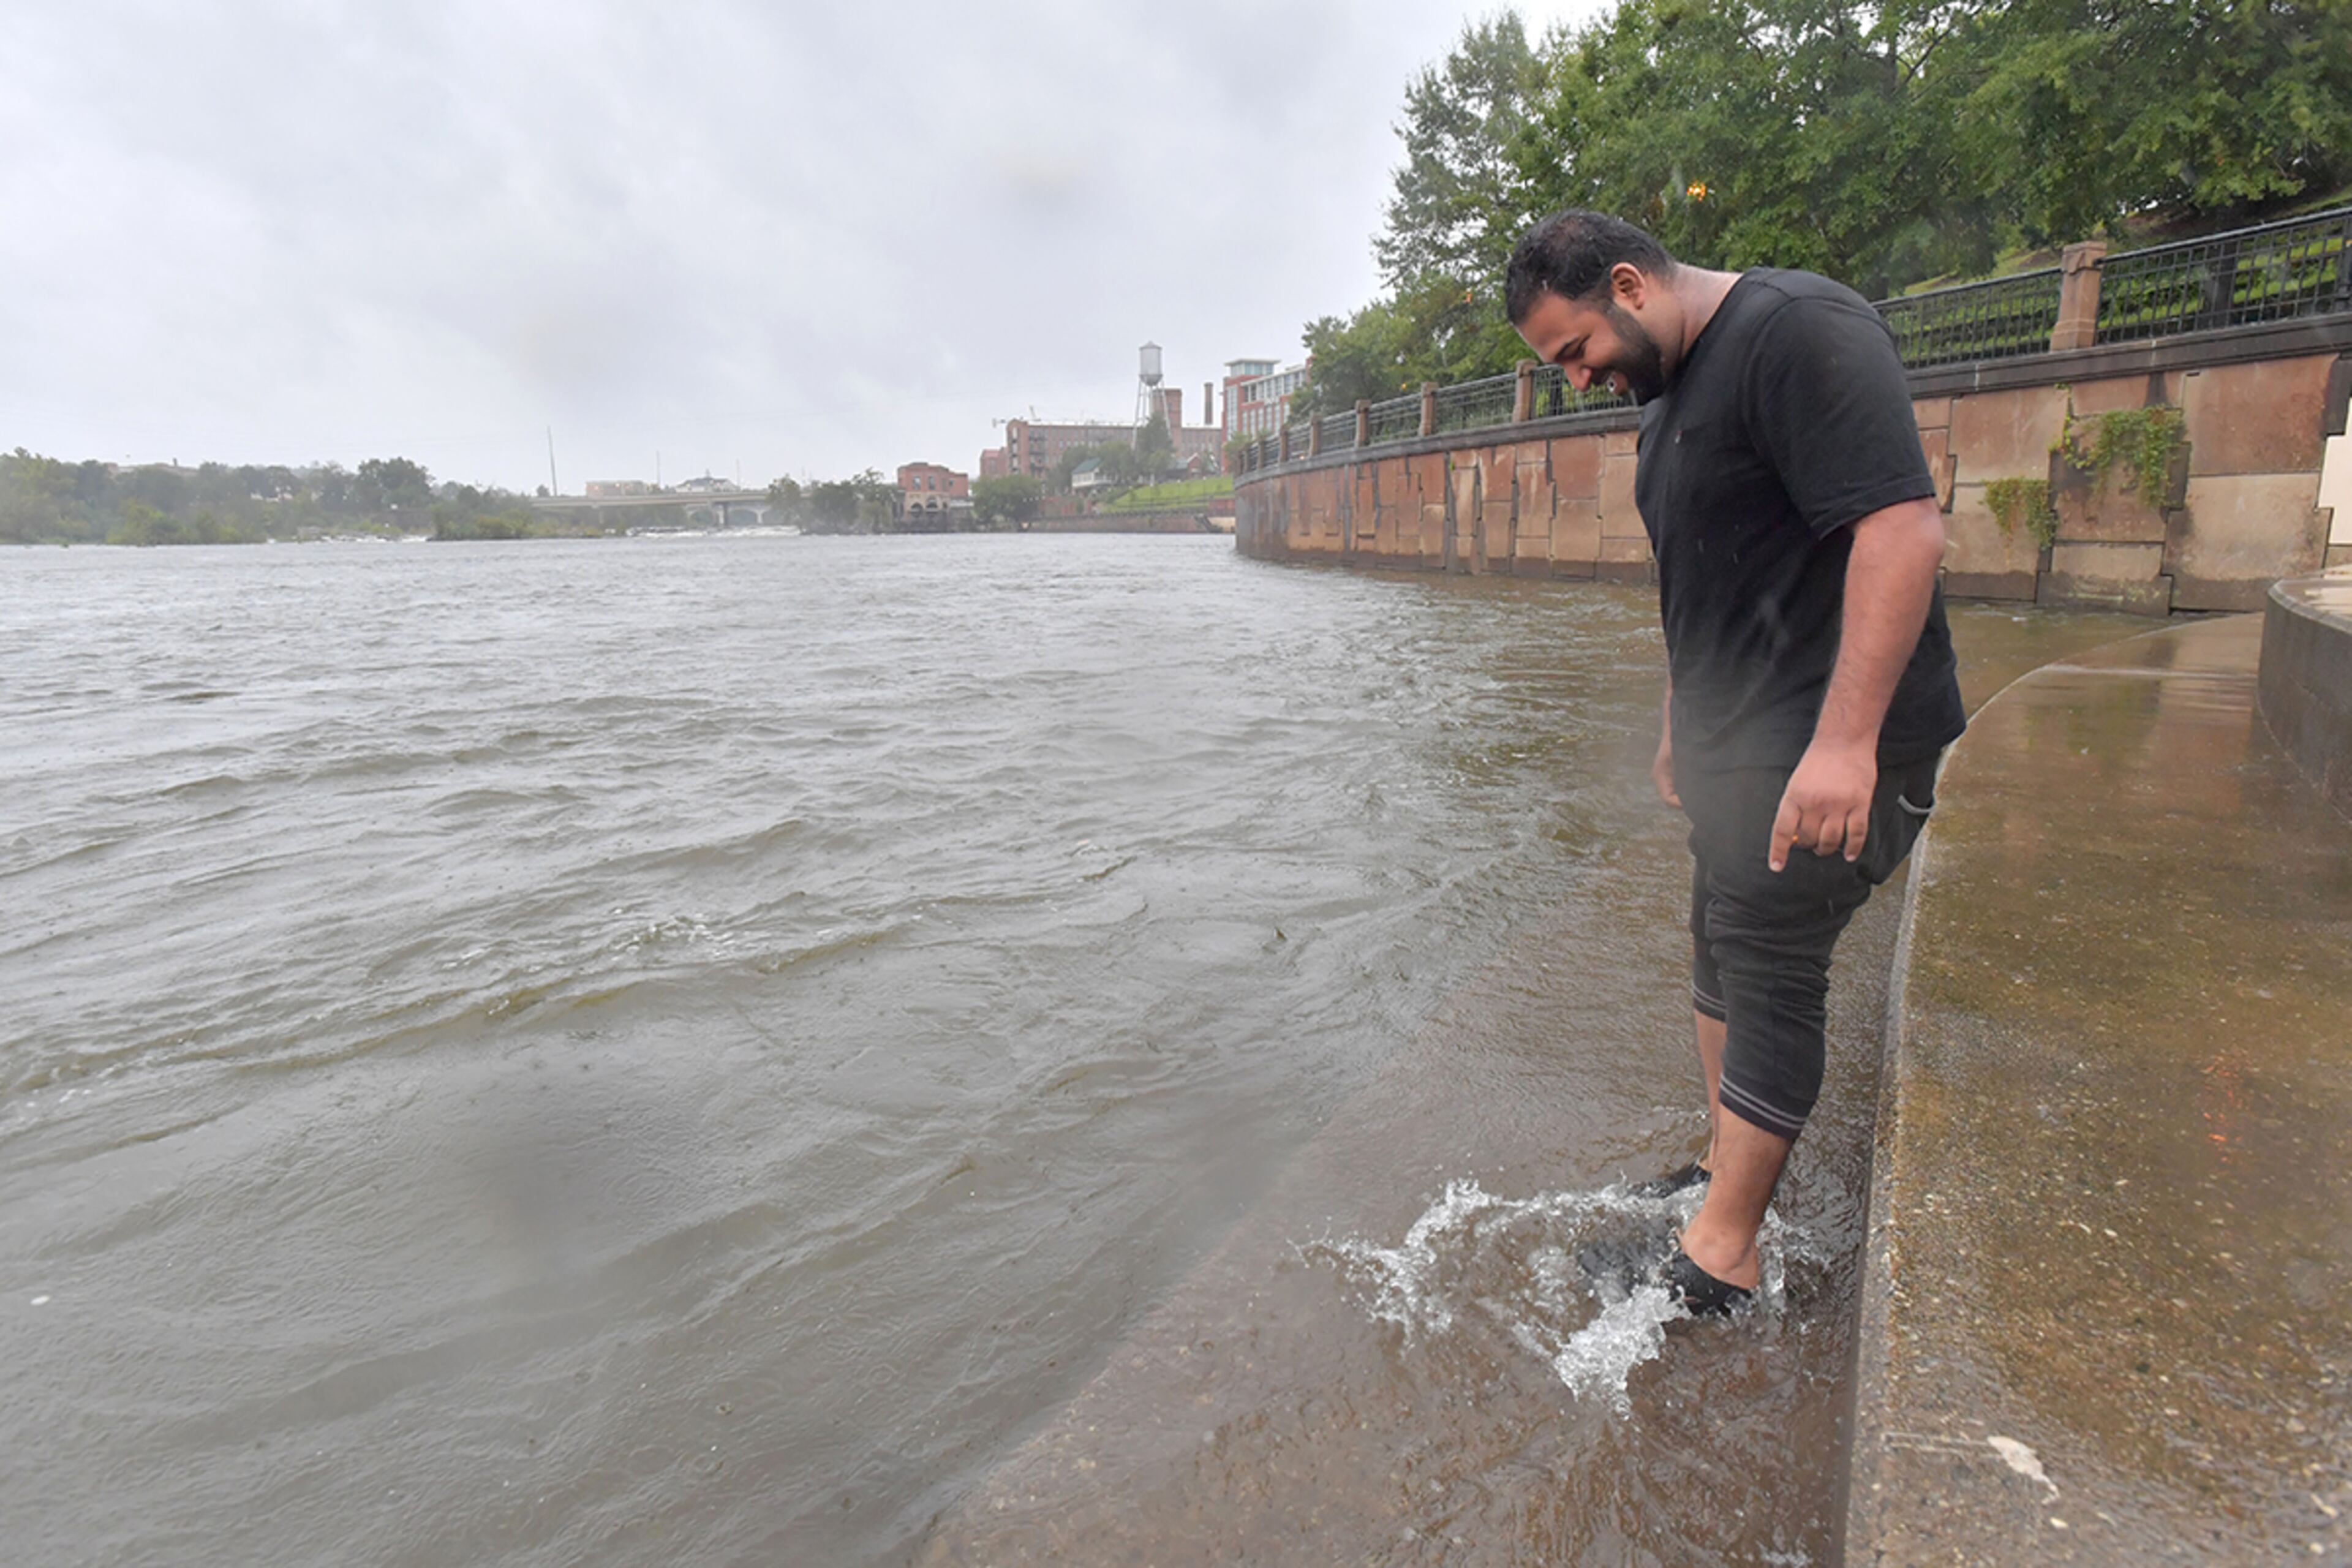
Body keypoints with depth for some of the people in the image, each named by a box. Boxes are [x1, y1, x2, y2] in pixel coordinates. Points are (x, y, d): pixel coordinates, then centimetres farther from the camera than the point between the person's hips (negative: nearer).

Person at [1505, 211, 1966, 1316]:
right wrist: (1682, 722, 25)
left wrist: (1844, 740, -29)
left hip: (1826, 744, -10)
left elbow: (1904, 527, -25)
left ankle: (1721, 1254, 4)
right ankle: (1726, 1165, 30)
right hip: (1738, 737, 10)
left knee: (1766, 966, -6)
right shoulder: (1671, 386, 16)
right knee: (1722, 946, 15)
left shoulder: (1798, 331, -15)